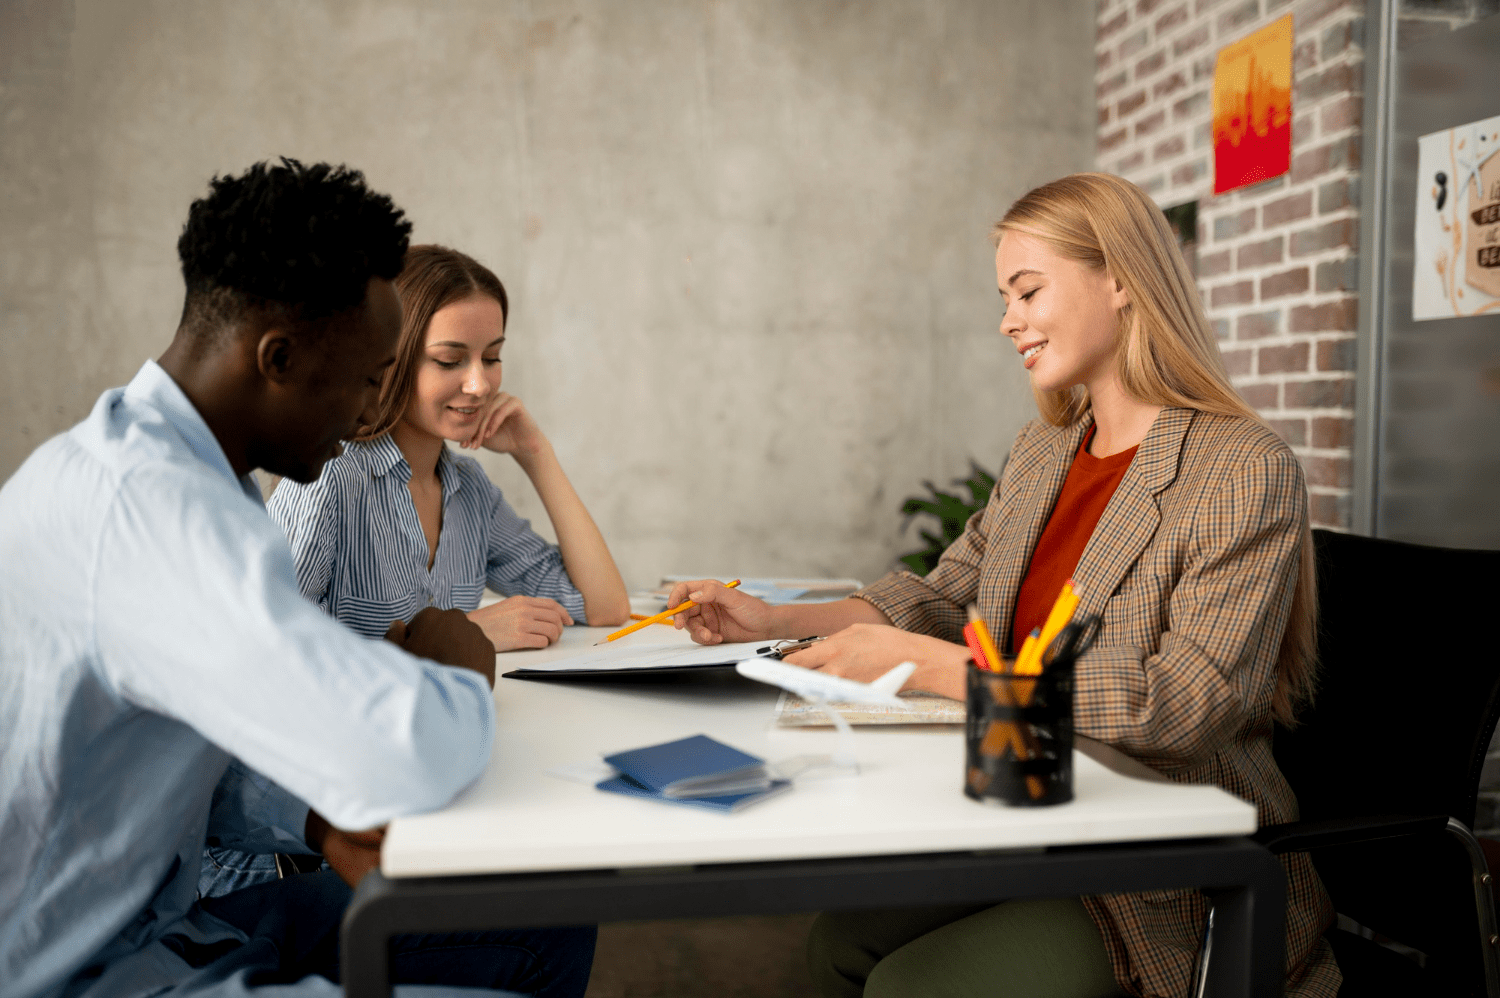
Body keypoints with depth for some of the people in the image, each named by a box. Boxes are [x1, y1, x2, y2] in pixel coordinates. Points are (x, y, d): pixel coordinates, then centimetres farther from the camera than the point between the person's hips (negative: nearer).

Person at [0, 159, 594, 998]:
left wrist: (314, 818, -5)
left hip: (159, 922, 10)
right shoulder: (148, 507, -29)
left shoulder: (179, 475, 5)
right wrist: (463, 675, -16)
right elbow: (415, 754, -40)